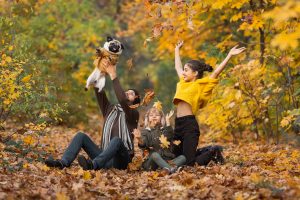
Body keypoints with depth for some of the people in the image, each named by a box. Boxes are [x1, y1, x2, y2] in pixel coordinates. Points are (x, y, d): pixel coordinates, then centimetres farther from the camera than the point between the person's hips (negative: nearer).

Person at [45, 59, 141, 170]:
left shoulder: (133, 114, 3)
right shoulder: (110, 109, 20)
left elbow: (122, 100, -18)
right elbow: (99, 93, 6)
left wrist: (114, 76, -18)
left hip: (120, 160, -6)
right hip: (104, 155, 6)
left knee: (117, 140, -37)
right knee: (81, 135, -8)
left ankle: (93, 165, -60)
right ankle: (63, 162, -30)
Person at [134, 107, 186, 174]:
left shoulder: (164, 129, 15)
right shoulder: (145, 131, 9)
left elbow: (169, 136, -8)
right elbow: (143, 145, -8)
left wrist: (167, 121, -13)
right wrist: (139, 139, -31)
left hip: (167, 159, 3)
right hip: (152, 161, -3)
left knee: (182, 157, -15)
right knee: (154, 154, -33)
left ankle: (171, 166, -47)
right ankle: (170, 169, -58)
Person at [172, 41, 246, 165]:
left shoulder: (200, 85, -2)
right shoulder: (183, 83, 17)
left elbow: (216, 72, -11)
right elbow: (177, 67, 32)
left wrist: (229, 55, -15)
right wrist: (177, 49, 42)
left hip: (190, 124, -7)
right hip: (178, 123, 7)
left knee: (189, 162, -13)